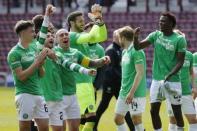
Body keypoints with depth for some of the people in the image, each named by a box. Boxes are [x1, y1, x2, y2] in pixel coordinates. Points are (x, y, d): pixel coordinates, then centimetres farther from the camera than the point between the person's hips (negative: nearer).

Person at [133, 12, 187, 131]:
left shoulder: (179, 39, -9)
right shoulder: (155, 35, 5)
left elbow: (180, 62, -10)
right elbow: (138, 47, 2)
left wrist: (170, 75, -23)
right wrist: (136, 37, -19)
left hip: (172, 81, -5)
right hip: (156, 80, 5)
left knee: (177, 112, 1)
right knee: (154, 111, 2)